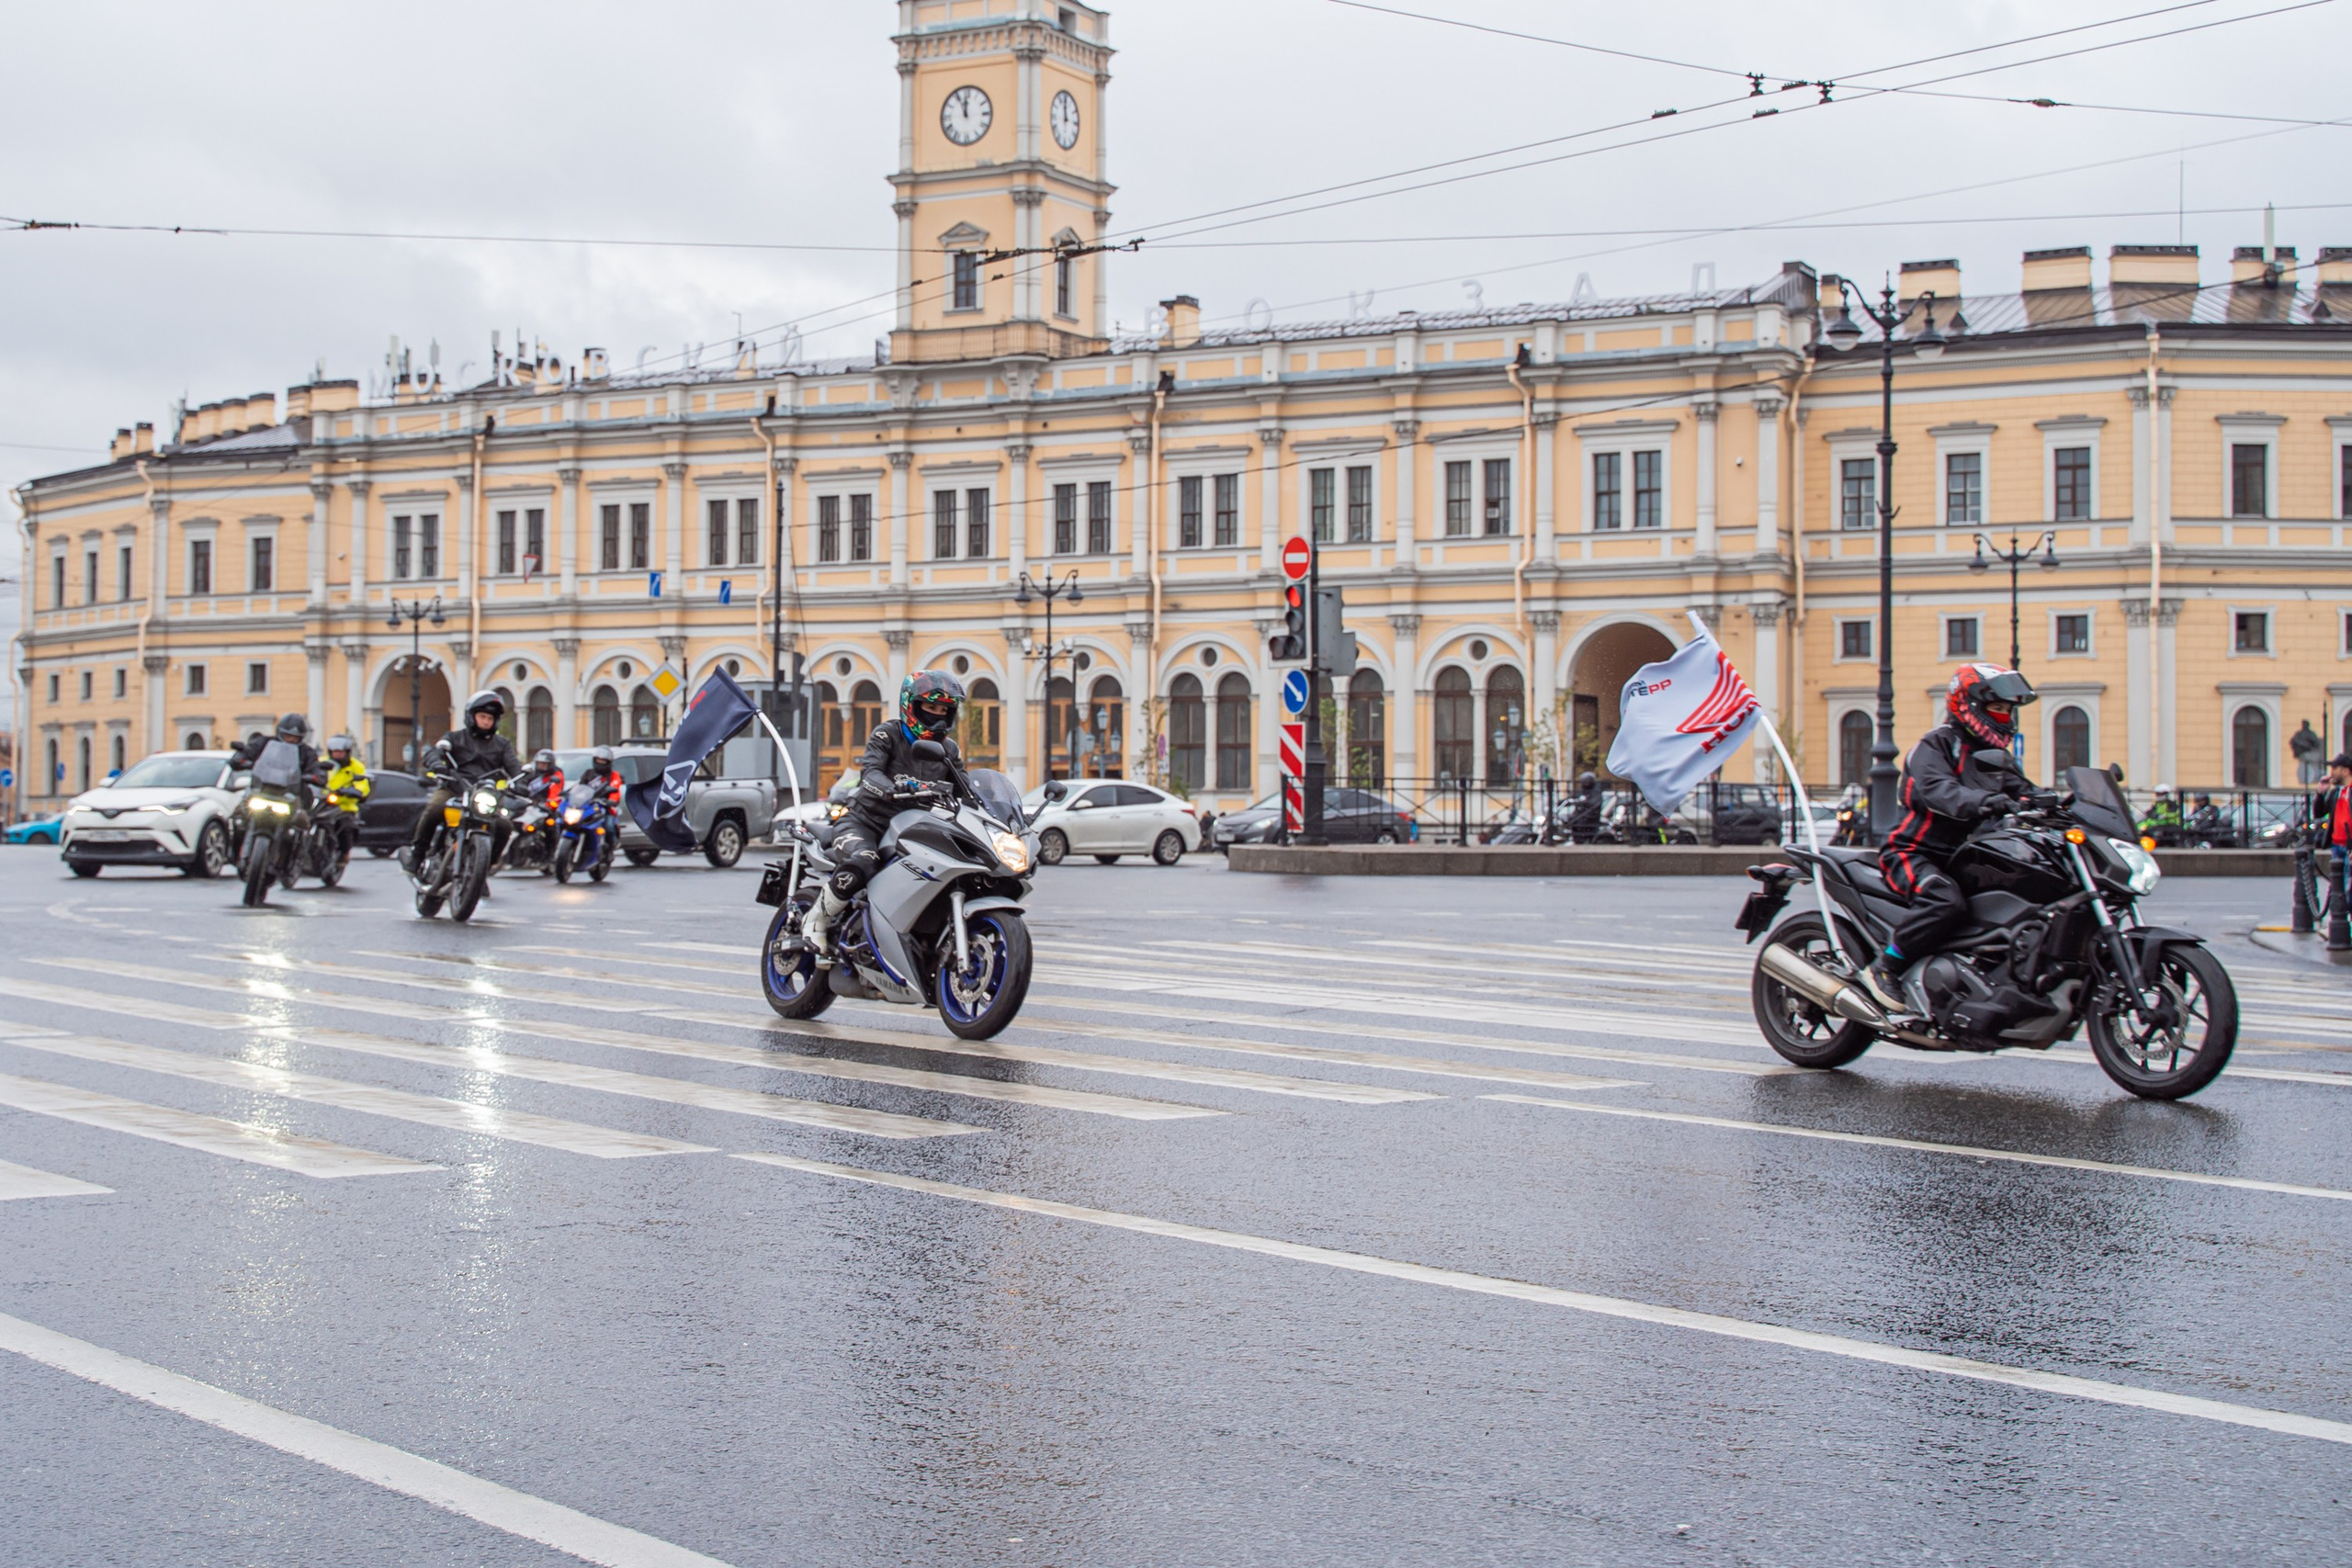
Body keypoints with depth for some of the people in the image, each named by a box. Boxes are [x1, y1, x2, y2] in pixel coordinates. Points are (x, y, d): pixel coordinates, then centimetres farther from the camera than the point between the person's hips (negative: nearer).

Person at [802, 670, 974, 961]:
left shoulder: (948, 750, 12)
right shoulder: (888, 734, -5)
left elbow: (964, 793, 10)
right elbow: (869, 771, -21)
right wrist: (892, 789, -43)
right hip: (864, 823, -6)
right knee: (862, 862, -37)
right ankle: (816, 922, -15)